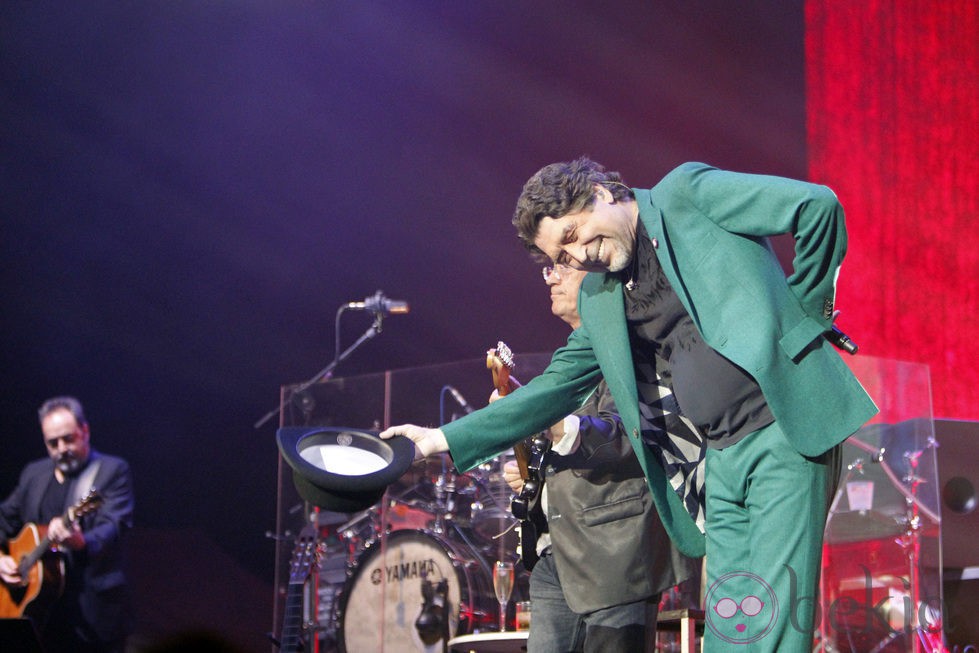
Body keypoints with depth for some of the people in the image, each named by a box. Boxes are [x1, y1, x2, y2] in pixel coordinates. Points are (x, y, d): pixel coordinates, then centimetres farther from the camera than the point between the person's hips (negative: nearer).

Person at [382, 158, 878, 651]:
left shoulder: (686, 194, -2)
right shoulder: (598, 300, 17)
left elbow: (817, 205, -9)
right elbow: (555, 388, 22)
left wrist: (803, 308, -5)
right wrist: (446, 440, 18)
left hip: (783, 427, -7)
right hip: (723, 457, 7)